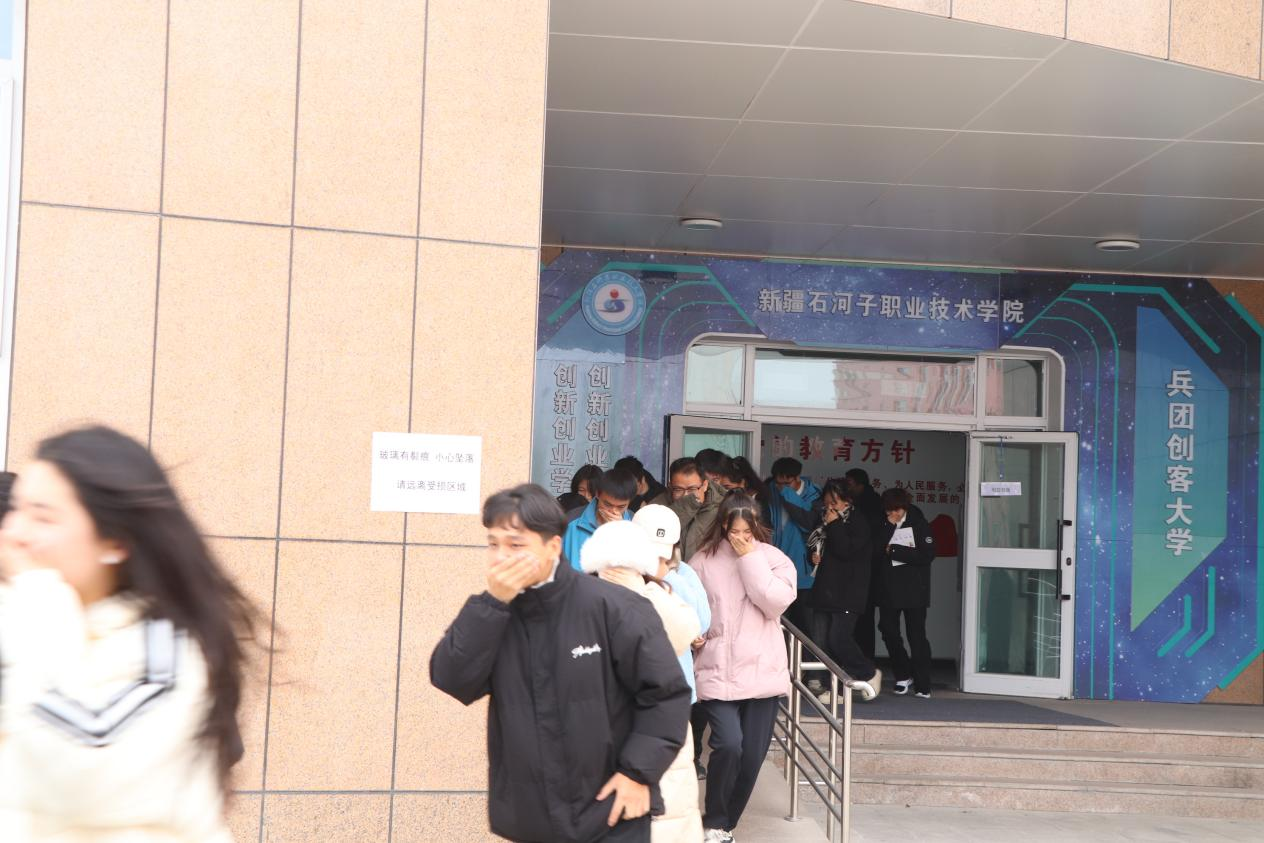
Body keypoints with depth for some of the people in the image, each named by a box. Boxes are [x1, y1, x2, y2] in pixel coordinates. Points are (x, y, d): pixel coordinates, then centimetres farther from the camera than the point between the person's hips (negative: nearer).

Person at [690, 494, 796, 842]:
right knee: (728, 746, -18)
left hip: (761, 671, 2)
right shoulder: (704, 559, 2)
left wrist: (750, 559, -12)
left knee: (752, 756, 3)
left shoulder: (774, 558, 3)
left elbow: (776, 603, -12)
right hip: (717, 671, -2)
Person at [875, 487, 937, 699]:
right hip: (889, 587, 4)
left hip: (913, 589, -4)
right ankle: (903, 675, 23)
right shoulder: (883, 525, 4)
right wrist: (889, 527, -16)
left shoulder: (919, 524, -4)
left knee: (917, 635, -3)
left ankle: (922, 685, 2)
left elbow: (927, 555, -13)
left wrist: (894, 551, -13)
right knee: (888, 630, 5)